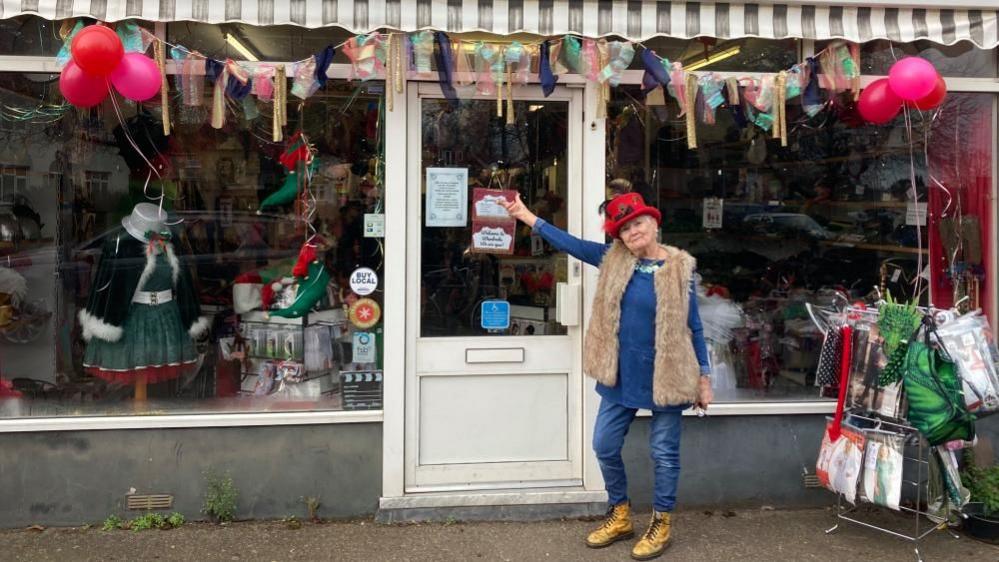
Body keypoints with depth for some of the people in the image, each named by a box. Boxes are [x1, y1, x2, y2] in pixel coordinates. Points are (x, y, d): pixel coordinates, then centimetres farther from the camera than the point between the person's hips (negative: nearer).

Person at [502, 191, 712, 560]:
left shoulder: (678, 268, -9)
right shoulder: (614, 260, 1)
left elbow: (692, 327, -5)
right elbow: (571, 244, 7)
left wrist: (703, 378, -3)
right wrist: (527, 216, 7)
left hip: (664, 377, -4)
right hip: (620, 376, 5)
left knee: (664, 453, 7)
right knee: (605, 447, 11)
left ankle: (661, 524, 25)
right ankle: (620, 516, 31)